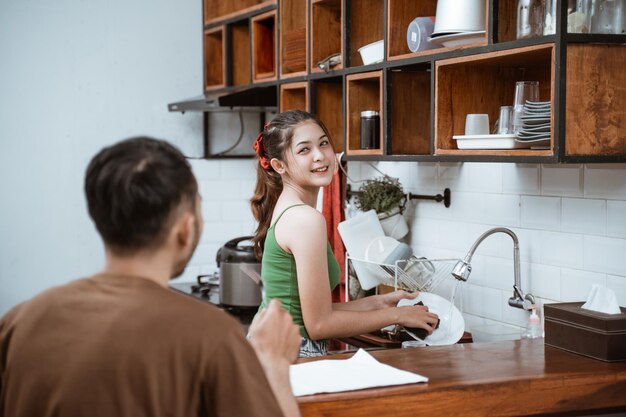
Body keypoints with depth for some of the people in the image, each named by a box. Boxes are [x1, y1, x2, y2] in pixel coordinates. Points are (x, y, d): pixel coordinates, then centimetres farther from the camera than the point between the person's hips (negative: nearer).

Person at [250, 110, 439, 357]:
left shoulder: (285, 210, 10)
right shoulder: (306, 219, -15)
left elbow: (312, 309, 11)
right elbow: (319, 325, -14)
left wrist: (378, 302, 10)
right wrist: (395, 315, -4)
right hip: (294, 356, -9)